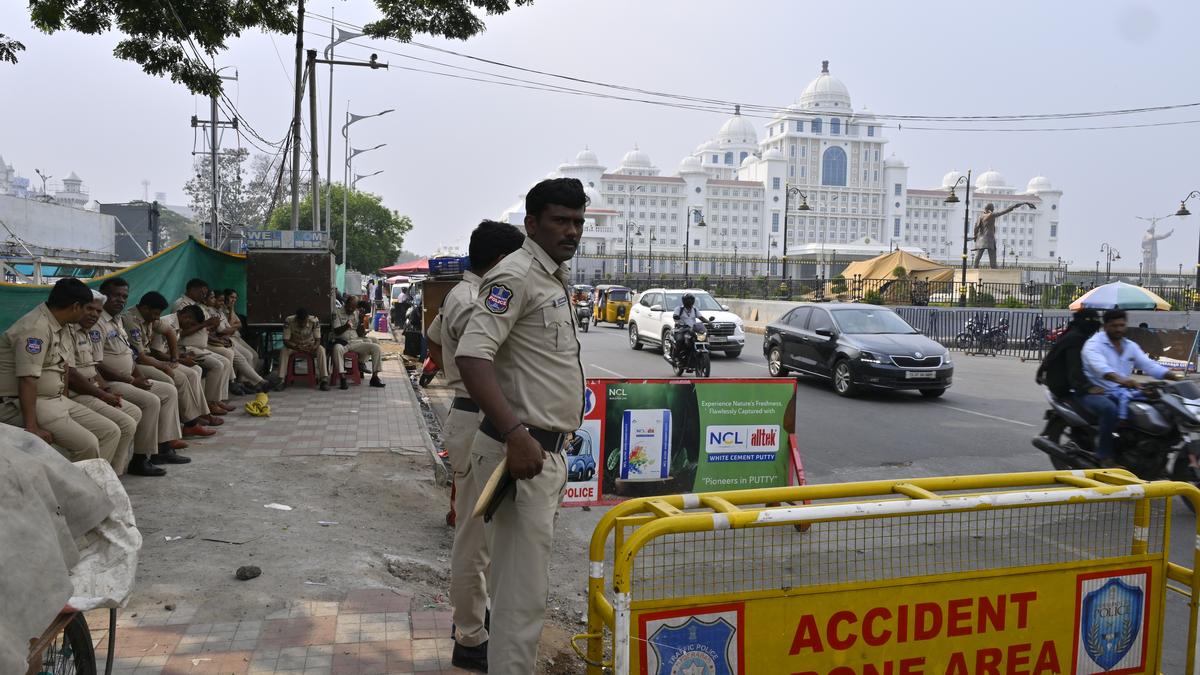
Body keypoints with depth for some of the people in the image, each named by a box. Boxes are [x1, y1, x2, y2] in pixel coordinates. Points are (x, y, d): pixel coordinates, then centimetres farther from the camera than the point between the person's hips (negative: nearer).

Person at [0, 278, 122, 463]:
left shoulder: (62, 326, 9)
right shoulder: (36, 328, -21)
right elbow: (27, 379, -26)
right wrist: (31, 427, -29)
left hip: (55, 399, 10)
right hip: (20, 404, -10)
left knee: (110, 432, 1)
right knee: (87, 444, -25)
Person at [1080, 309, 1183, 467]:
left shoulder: (1131, 346, 14)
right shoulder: (1094, 344, -10)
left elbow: (1148, 365, 5)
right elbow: (1100, 367, -30)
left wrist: (1173, 375, -12)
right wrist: (1120, 379, -48)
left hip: (1121, 393, 7)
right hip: (1095, 392, -7)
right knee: (1110, 409, -37)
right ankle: (1104, 455, -26)